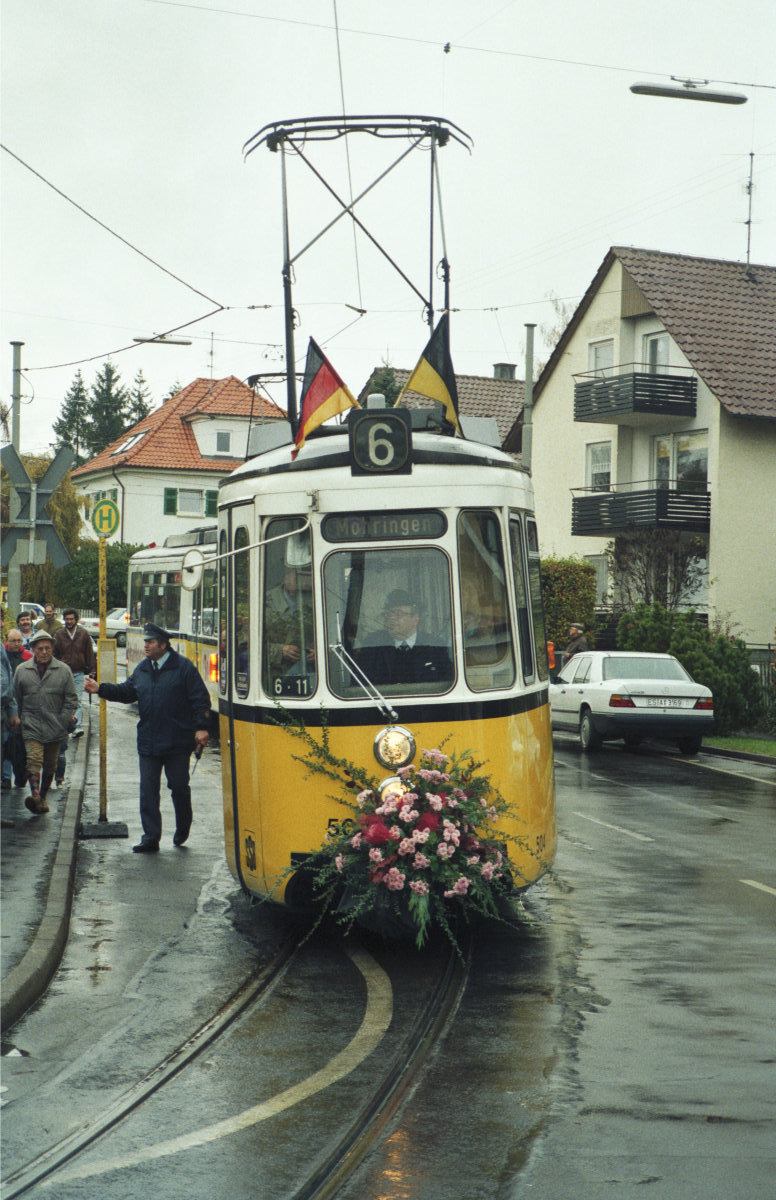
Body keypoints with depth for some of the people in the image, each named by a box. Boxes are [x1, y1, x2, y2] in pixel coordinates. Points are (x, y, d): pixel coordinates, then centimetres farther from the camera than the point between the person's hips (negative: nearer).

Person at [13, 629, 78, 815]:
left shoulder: (63, 670, 1)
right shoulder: (22, 670, 4)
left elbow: (71, 699, 4)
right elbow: (17, 699, 10)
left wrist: (63, 721, -3)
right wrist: (21, 719, 4)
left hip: (55, 728, 1)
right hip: (31, 727, -1)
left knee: (50, 765, 10)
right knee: (34, 760, -18)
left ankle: (43, 797, 25)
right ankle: (35, 797, -30)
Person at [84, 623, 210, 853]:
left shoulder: (183, 667, -7)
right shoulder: (142, 669, 11)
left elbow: (200, 699, -8)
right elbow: (127, 692, 19)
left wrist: (200, 727, -15)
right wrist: (101, 689, 8)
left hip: (177, 743, -5)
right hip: (148, 743, 5)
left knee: (179, 787, 5)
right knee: (148, 790, 2)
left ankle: (182, 830, 28)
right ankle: (151, 838, 6)